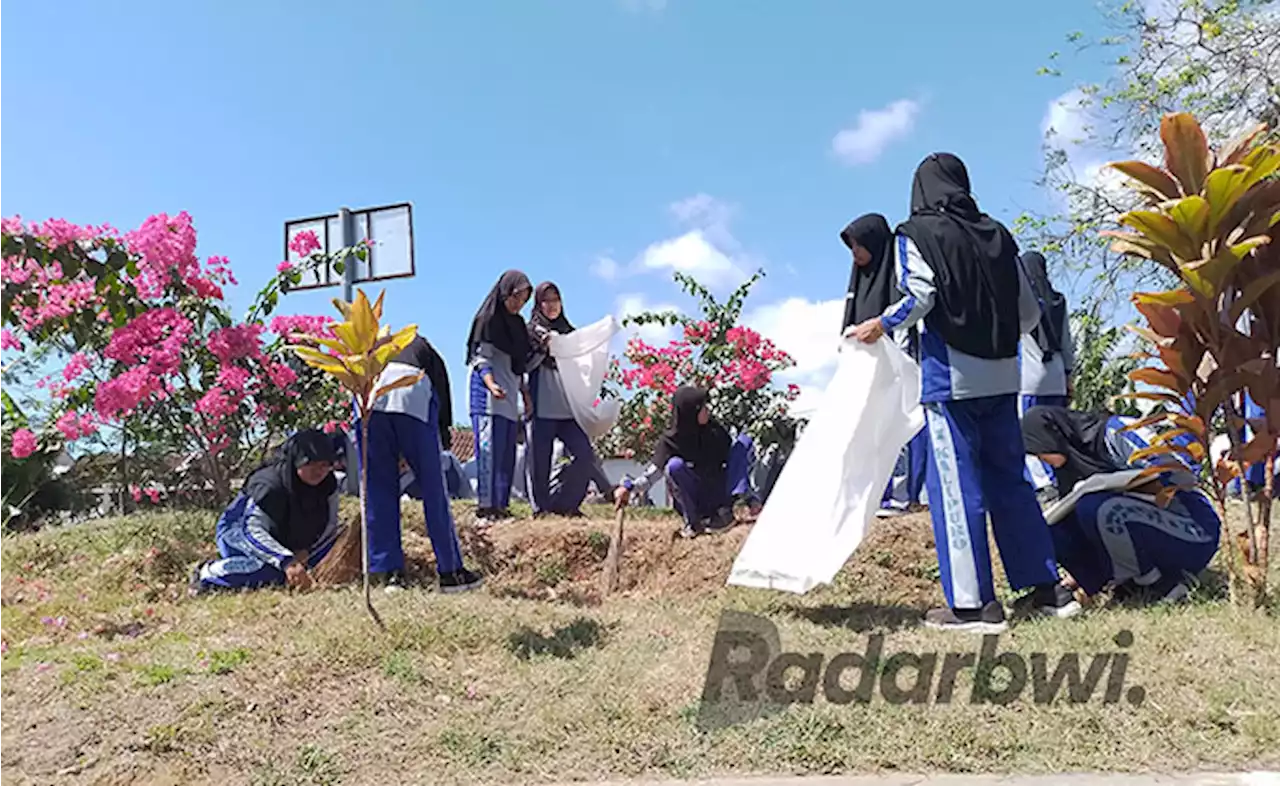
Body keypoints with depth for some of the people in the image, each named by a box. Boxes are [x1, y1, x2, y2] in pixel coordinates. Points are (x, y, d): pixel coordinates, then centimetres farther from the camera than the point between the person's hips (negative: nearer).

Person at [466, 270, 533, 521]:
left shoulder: (518, 324, 19)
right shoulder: (488, 319, -3)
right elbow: (481, 357, -11)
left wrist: (525, 394, 17)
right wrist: (491, 384, -26)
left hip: (509, 396, 8)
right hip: (488, 395, -8)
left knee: (507, 452, 4)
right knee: (489, 448, -12)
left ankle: (500, 505, 7)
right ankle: (485, 505, -13)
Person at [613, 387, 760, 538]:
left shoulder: (713, 428, -5)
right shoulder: (670, 440, -13)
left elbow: (733, 457, 1)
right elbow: (653, 472, -19)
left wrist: (750, 498, -2)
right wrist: (630, 487, -40)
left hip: (721, 495, 3)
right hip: (694, 502, -3)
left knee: (743, 442, -12)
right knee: (674, 465, -33)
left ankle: (725, 510, -18)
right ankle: (693, 522, -17)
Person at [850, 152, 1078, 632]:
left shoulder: (915, 234, -1)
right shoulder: (996, 234, 13)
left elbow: (921, 296, -16)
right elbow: (1029, 311, 13)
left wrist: (883, 326, -4)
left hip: (950, 376, -5)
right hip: (1001, 376, 6)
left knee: (956, 485, -2)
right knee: (1008, 479, 13)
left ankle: (974, 604, 0)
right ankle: (1047, 589, 19)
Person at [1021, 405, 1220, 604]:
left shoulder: (1115, 432, -14)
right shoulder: (1074, 463, 10)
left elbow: (1183, 476, -22)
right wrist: (1076, 577, 13)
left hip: (1197, 530, -8)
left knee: (1094, 507, -31)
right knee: (1059, 527, -9)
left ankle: (1164, 586, -12)